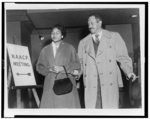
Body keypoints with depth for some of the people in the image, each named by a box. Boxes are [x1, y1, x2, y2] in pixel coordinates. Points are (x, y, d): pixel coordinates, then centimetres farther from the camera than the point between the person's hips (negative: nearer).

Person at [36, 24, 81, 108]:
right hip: (50, 85, 2)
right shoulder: (45, 50, 16)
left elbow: (77, 65, 3)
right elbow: (39, 67, 12)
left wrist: (62, 68, -9)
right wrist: (49, 69, -7)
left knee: (67, 106, -8)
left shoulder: (70, 48, 9)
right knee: (50, 106, -7)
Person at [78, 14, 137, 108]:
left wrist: (129, 71, -9)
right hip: (91, 84, 2)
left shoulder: (114, 37, 11)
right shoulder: (83, 42, 17)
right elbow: (80, 62, 17)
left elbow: (122, 57, 6)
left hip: (110, 82, -1)